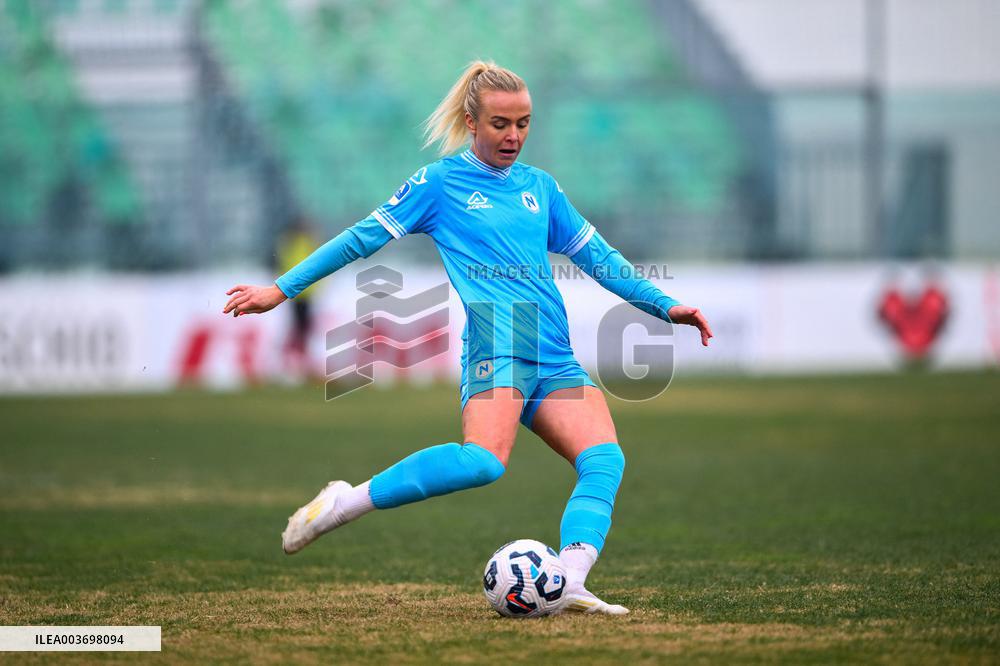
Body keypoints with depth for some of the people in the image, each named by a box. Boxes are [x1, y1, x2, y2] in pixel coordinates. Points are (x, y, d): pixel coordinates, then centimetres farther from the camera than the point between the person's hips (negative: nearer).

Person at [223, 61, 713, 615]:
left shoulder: (540, 187, 21)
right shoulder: (440, 183, 7)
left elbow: (597, 257, 28)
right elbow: (363, 238, 9)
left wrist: (664, 306, 21)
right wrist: (281, 290, 8)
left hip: (554, 357, 6)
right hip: (496, 343, -6)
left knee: (605, 458, -18)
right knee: (484, 460, -32)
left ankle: (570, 586, -26)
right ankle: (345, 504, -21)